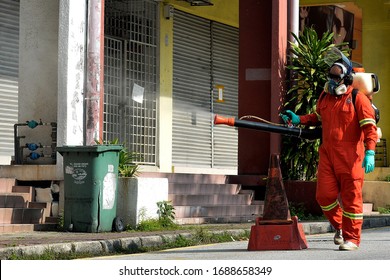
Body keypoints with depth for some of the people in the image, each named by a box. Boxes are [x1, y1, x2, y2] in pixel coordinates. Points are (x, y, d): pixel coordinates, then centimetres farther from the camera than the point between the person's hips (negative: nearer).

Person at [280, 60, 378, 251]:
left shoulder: (357, 98, -6)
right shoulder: (325, 97, 13)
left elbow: (369, 127, -10)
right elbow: (318, 117, 32)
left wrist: (370, 152, -19)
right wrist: (298, 119, 17)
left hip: (349, 156, -5)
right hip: (327, 154, 6)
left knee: (351, 197, -1)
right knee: (324, 195, 1)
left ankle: (352, 239, 8)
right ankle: (340, 226, 25)